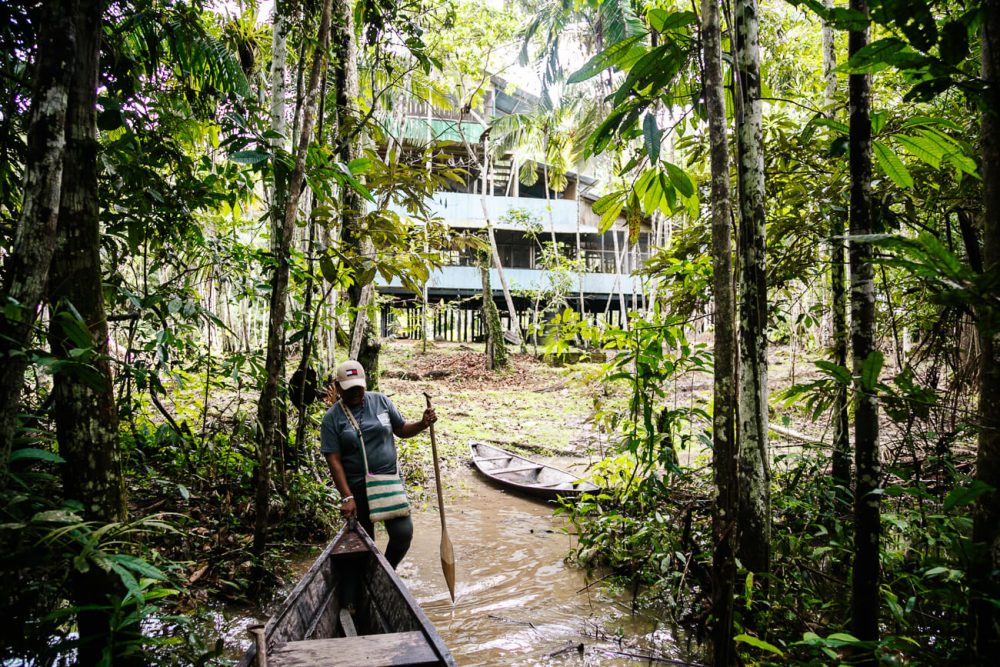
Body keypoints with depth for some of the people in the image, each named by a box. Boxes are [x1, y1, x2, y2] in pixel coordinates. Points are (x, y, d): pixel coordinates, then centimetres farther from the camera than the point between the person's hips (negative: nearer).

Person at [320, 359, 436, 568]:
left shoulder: (380, 401, 1)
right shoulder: (332, 418, -7)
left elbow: (401, 429, 10)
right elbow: (334, 461, -10)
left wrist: (423, 424, -10)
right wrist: (346, 497, -16)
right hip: (357, 488, -2)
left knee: (403, 533, -6)